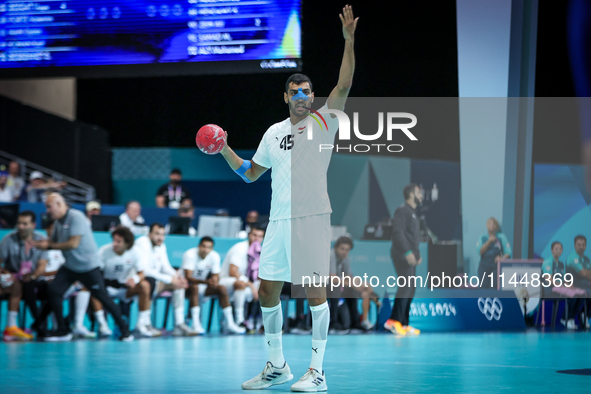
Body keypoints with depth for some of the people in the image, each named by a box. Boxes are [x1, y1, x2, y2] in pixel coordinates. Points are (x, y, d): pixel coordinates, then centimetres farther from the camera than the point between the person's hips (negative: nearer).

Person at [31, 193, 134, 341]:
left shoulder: (76, 217, -20)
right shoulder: (58, 221, 6)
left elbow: (73, 244, -25)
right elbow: (53, 242, 11)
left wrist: (49, 245, -18)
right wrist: (40, 243, -10)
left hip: (88, 266, -7)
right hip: (70, 266, 7)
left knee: (102, 297, -2)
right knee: (54, 291, -8)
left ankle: (125, 330, 10)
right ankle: (62, 331, 3)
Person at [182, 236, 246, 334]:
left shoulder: (215, 256, -8)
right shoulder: (190, 254, -22)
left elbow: (216, 276, -5)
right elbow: (188, 277, -29)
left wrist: (215, 280, -33)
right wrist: (206, 282, -44)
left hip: (203, 286, 5)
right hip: (187, 286, -5)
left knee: (222, 288, -17)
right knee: (194, 287, -37)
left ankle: (230, 323, -13)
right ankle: (196, 324, -37)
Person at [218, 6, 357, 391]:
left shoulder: (323, 122, 2)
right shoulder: (274, 132, 16)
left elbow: (344, 86, -13)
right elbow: (251, 173, 25)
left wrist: (349, 42, -22)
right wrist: (225, 150, 12)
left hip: (313, 218, -5)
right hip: (279, 220, 5)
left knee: (315, 290, -7)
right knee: (268, 291, 6)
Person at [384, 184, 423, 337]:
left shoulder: (413, 214, 22)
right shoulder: (402, 211, -7)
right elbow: (398, 233, -17)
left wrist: (417, 254, 20)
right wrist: (408, 252, -24)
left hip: (410, 257, 10)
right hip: (402, 255, -10)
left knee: (410, 290, 6)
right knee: (406, 285, -19)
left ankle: (403, 324, 6)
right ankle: (394, 320, -23)